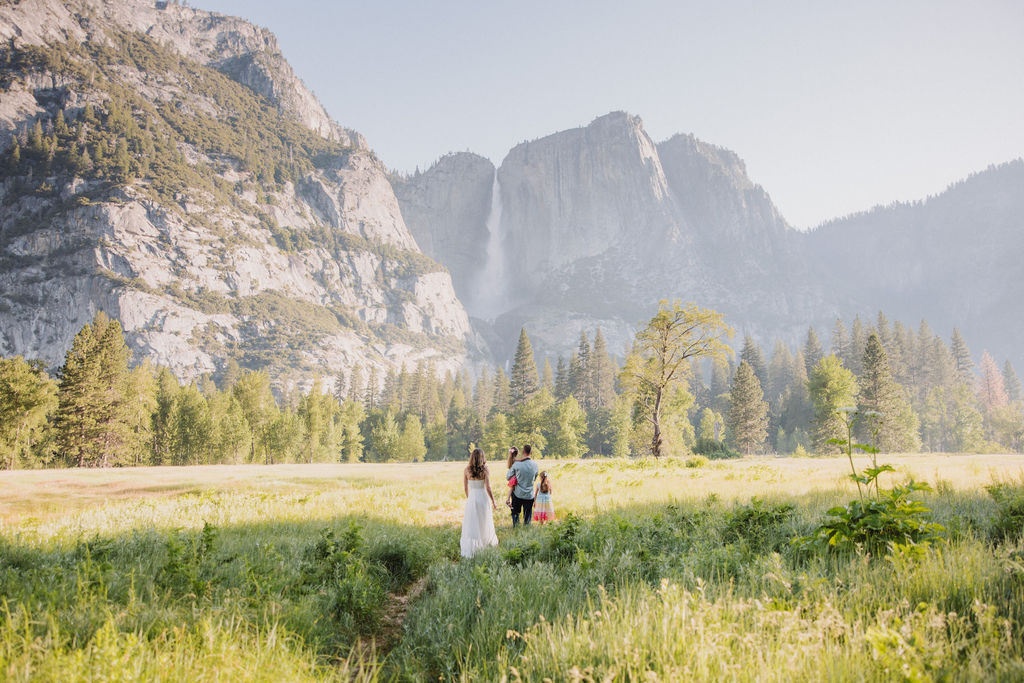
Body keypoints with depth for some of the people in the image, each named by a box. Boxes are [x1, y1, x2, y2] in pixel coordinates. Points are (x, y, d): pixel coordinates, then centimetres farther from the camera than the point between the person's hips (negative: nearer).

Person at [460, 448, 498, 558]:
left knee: (471, 526, 5)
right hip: (483, 498, -1)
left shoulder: (466, 470, -5)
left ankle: (470, 551, 3)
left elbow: (465, 487, 4)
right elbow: (488, 488, -10)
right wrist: (493, 502, 1)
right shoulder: (484, 470, -11)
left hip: (471, 499, 1)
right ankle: (488, 543, 32)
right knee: (484, 523, 17)